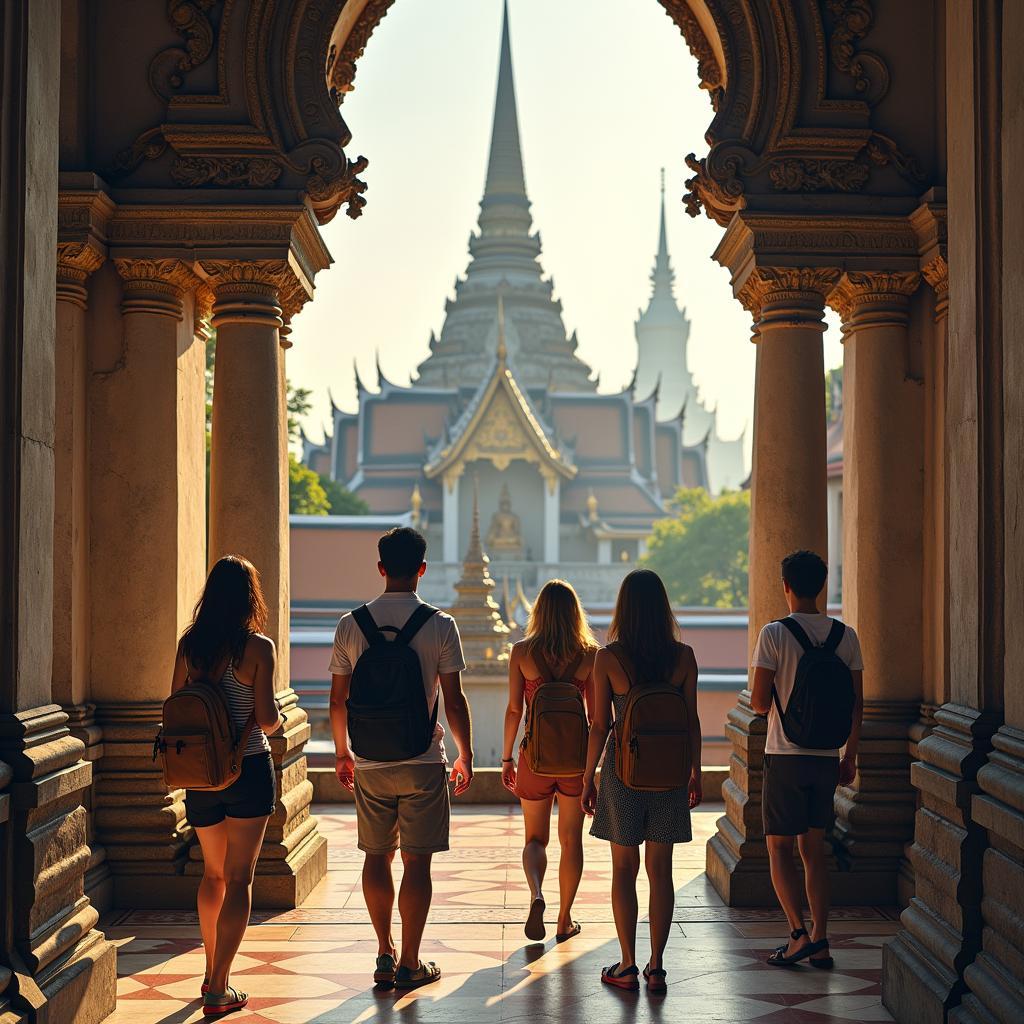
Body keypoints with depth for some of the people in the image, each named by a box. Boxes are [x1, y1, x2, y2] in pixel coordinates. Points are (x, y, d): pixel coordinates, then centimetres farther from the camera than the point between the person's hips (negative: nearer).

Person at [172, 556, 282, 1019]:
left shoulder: (189, 643, 0)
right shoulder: (258, 647, -12)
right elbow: (267, 718, -15)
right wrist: (276, 719, 7)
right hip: (248, 771, -4)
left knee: (212, 873, 22)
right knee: (238, 879, 2)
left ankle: (212, 972, 30)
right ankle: (219, 990, -1)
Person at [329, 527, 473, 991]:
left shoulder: (351, 624, 1)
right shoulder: (439, 625, -7)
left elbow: (338, 699, 5)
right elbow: (453, 699, -6)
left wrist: (342, 752, 18)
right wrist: (465, 755, 6)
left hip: (369, 763, 3)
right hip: (422, 761, -3)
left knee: (377, 857, 13)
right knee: (417, 861, 3)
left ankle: (385, 956, 19)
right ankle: (410, 964, 7)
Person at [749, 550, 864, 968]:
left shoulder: (774, 634, -10)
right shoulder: (846, 636, 3)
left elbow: (759, 702, -11)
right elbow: (857, 704, 5)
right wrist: (850, 756, 14)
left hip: (785, 756, -4)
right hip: (827, 757, 4)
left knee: (779, 846, 6)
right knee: (813, 848, 12)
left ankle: (799, 933, -5)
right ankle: (820, 942, 11)